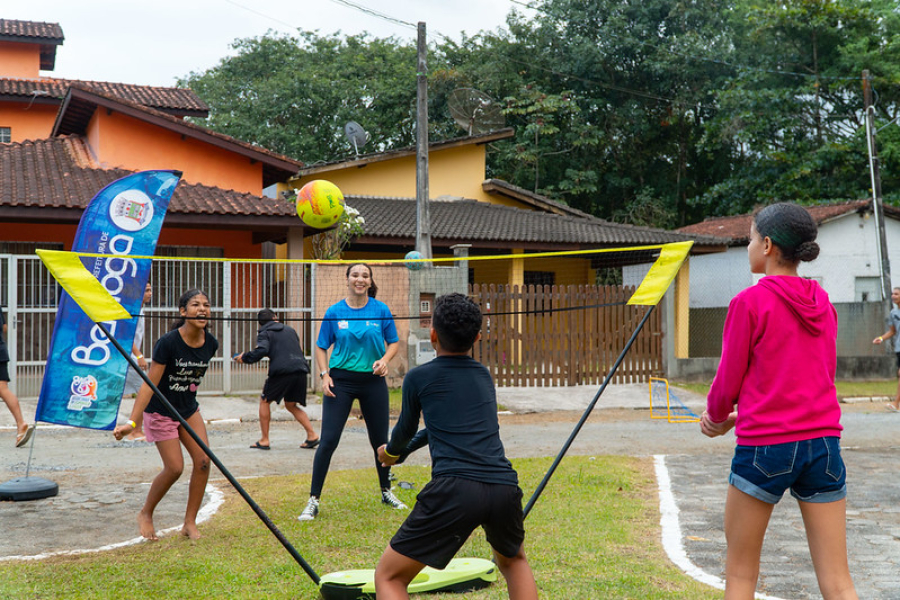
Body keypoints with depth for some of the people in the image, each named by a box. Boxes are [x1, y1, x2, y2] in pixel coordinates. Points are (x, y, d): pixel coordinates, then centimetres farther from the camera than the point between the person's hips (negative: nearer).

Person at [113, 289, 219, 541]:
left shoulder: (211, 343, -7)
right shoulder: (168, 343, -24)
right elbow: (150, 385, -24)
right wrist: (132, 422, -28)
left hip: (189, 409, 6)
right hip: (161, 412, -6)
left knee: (203, 461, -6)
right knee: (174, 468, -8)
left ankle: (190, 522, 7)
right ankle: (145, 514, 18)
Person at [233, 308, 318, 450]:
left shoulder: (264, 333, 7)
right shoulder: (290, 330, 24)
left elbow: (262, 350, -11)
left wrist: (244, 358, 2)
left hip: (281, 371, -5)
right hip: (300, 370, 5)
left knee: (264, 400, 14)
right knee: (291, 405, 19)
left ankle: (264, 440, 10)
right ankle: (312, 435, 6)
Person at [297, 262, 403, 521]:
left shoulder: (381, 310, 0)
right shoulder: (335, 312, -1)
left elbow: (394, 342, 7)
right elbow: (321, 347, 7)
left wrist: (384, 359, -13)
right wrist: (324, 375, -7)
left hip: (373, 381, 1)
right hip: (341, 380, -1)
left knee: (380, 440, 10)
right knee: (328, 441, -8)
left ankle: (386, 492, 32)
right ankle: (313, 501, 1)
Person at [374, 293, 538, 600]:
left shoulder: (418, 377, 9)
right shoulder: (484, 375, 23)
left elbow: (405, 430, 26)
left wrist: (391, 452, 50)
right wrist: (401, 450, 53)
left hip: (454, 490, -5)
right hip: (505, 487, 5)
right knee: (513, 561, 35)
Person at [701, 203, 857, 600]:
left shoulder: (750, 302, -8)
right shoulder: (823, 304, 9)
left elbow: (728, 382, -3)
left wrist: (716, 415, 20)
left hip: (765, 446, -5)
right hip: (823, 440, 5)